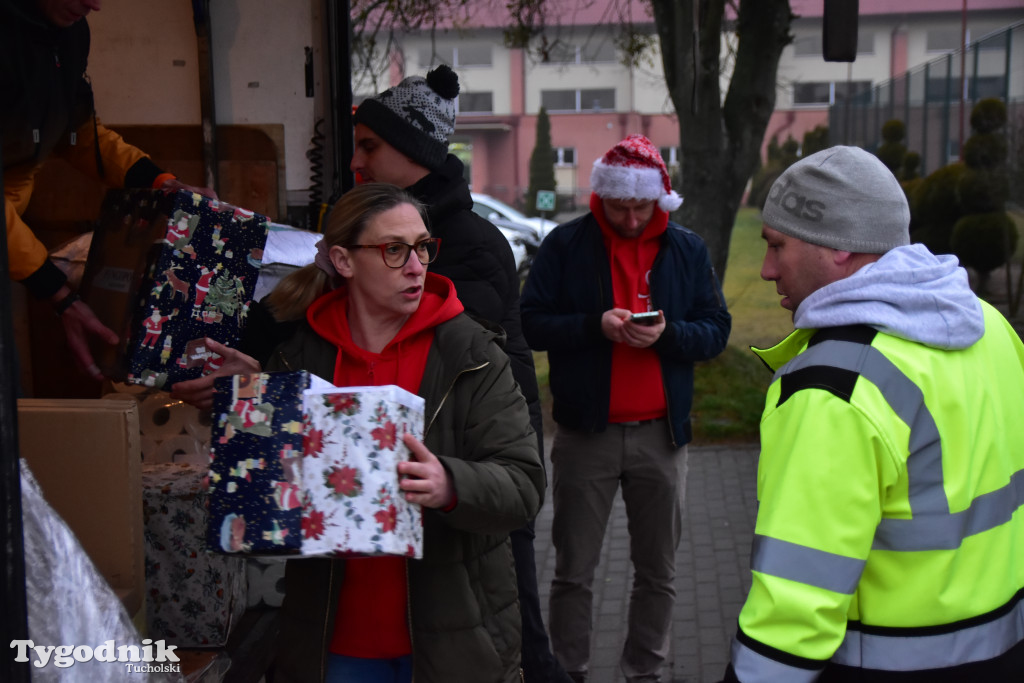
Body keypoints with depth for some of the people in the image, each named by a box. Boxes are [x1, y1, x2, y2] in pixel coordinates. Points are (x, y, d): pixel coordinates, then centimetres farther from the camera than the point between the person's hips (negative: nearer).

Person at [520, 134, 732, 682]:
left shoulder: (686, 249, 6)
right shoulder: (566, 244, 0)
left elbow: (717, 329, 4)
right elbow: (530, 323, -3)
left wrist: (668, 334, -15)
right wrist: (595, 326, -18)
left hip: (660, 435, 2)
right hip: (586, 434, -2)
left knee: (658, 571, 11)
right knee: (574, 571, 7)